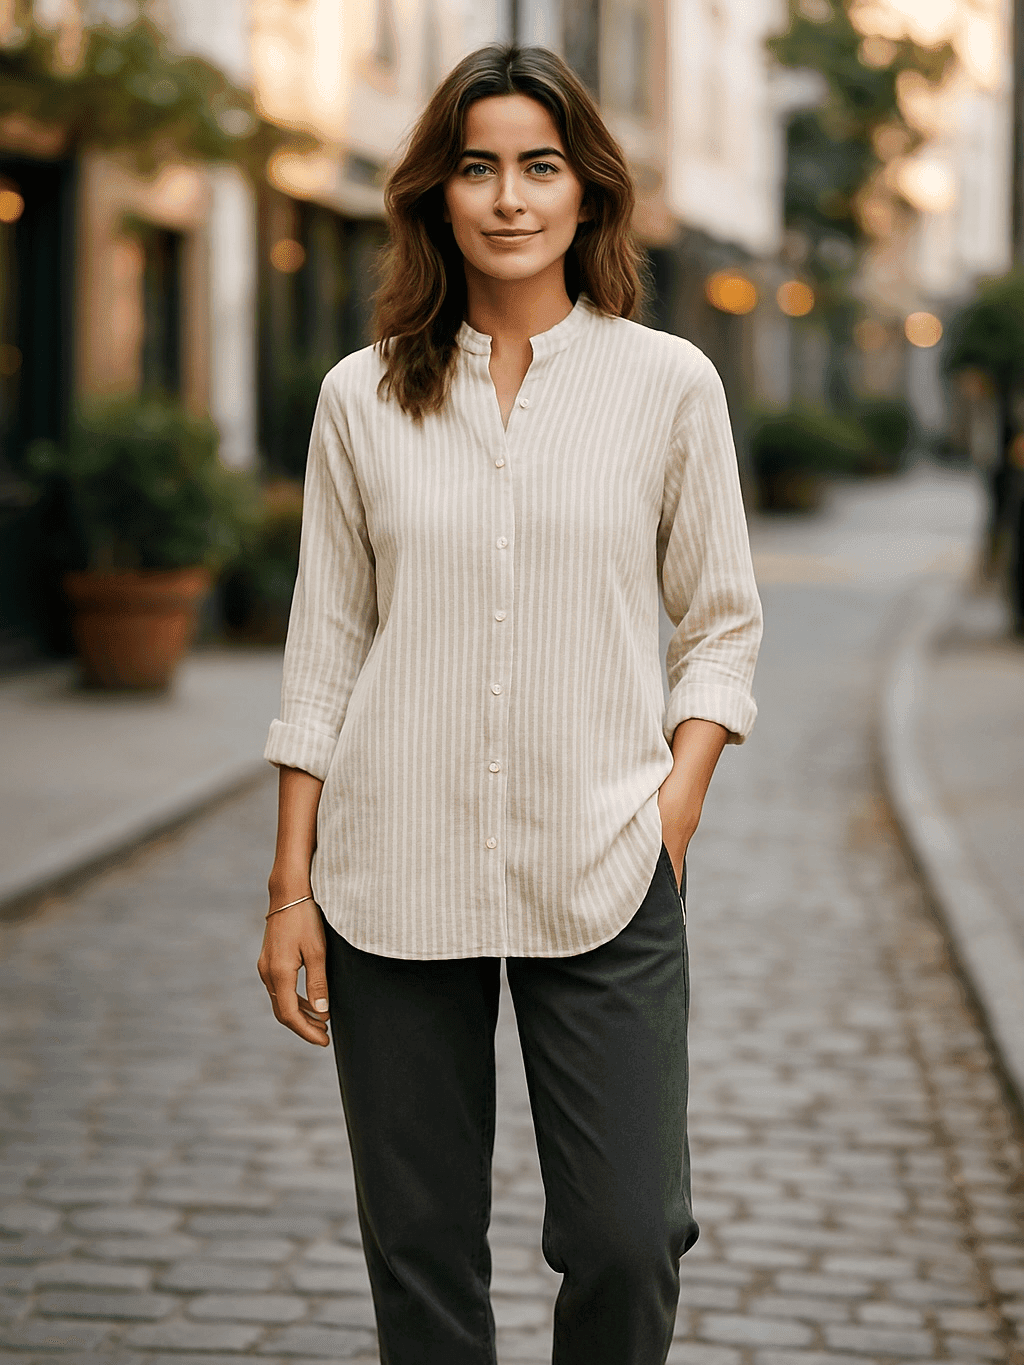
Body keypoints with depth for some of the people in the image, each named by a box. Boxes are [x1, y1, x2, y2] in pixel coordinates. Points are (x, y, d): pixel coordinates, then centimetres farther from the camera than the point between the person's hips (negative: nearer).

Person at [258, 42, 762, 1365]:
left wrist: (671, 822, -5)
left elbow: (723, 625, 7)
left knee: (628, 1238, -6)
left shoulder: (669, 385, 3)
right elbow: (326, 650, 8)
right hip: (393, 878, 1)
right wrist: (291, 885, 5)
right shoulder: (364, 398, 5)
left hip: (601, 878, -1)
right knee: (419, 1249, 6)